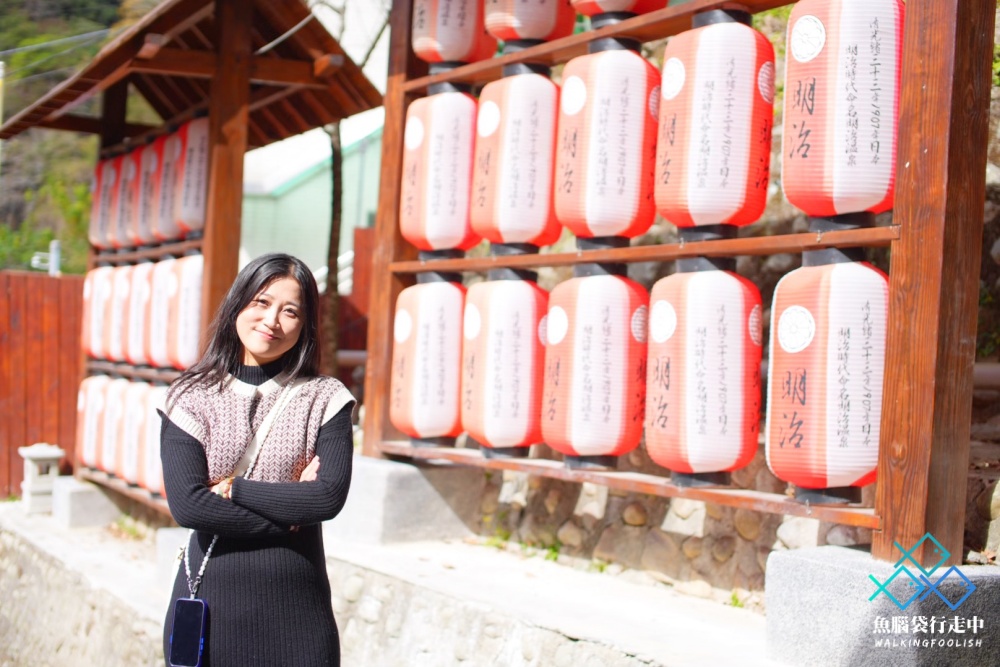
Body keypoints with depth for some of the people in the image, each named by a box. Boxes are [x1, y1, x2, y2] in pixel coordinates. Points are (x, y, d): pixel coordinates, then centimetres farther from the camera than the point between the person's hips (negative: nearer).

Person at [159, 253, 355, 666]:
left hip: (297, 607, 0)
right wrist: (289, 513, -11)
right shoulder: (192, 398, 2)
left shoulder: (324, 399, 2)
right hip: (209, 601, 0)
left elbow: (330, 496, -11)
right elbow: (185, 503, -10)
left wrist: (231, 488, -10)